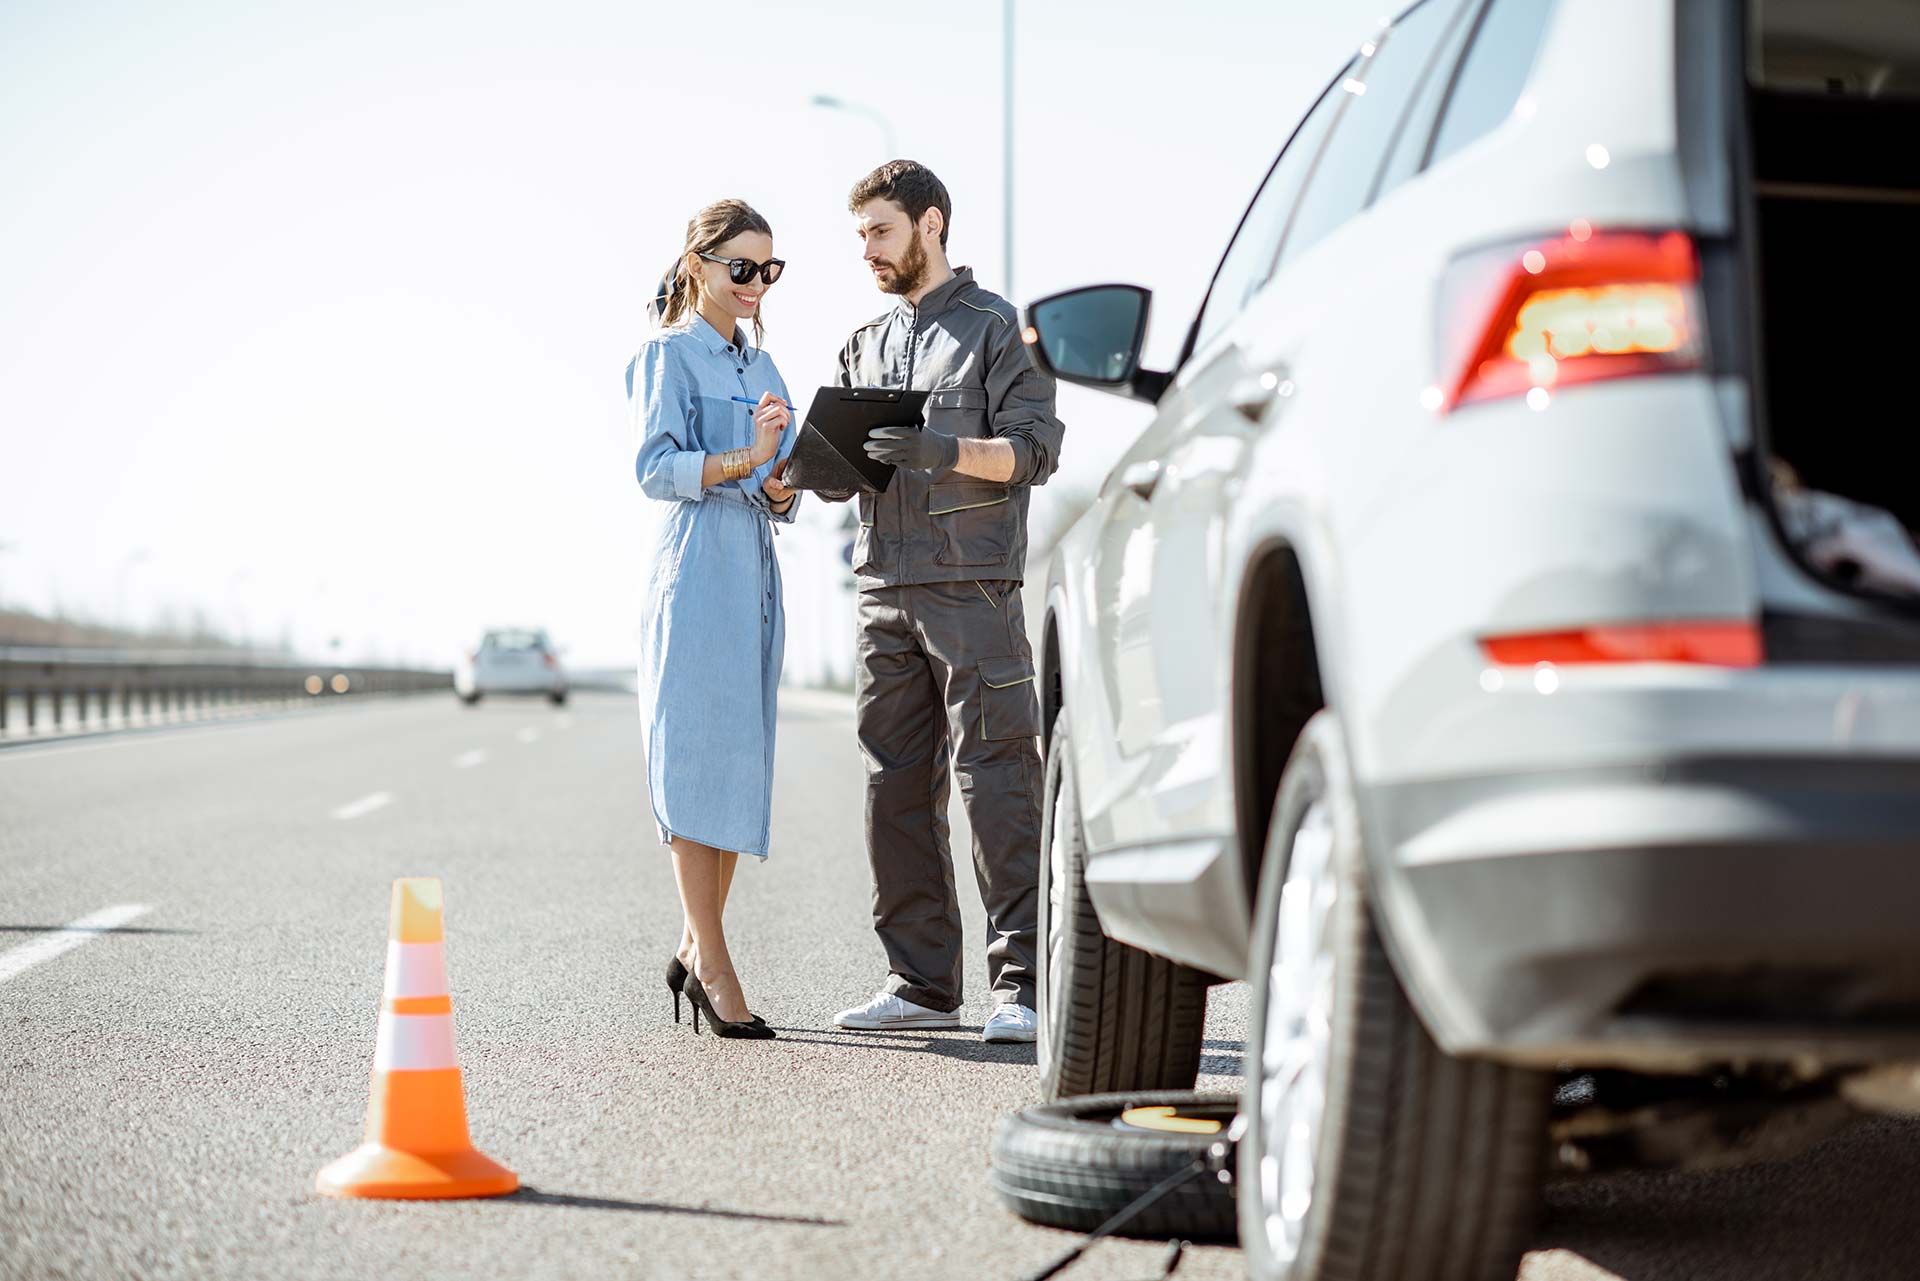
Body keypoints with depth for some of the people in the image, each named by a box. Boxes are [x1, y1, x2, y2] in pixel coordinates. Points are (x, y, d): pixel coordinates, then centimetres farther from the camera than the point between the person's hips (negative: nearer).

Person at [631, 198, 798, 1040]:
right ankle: (712, 964, -7)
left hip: (756, 575, 8)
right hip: (694, 573, -8)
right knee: (697, 757, -8)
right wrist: (744, 461, -25)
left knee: (740, 761, 7)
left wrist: (782, 487, -3)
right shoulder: (667, 355, -2)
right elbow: (656, 467, -13)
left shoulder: (762, 366, 19)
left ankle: (696, 951, 16)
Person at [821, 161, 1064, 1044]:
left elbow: (1034, 449, -7)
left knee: (996, 782, -9)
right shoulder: (865, 346, 21)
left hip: (972, 588, -6)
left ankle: (1019, 984, -8)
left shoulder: (995, 326, 3)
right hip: (884, 590, 6)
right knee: (896, 793, 5)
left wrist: (940, 450, -22)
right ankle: (922, 982, 11)